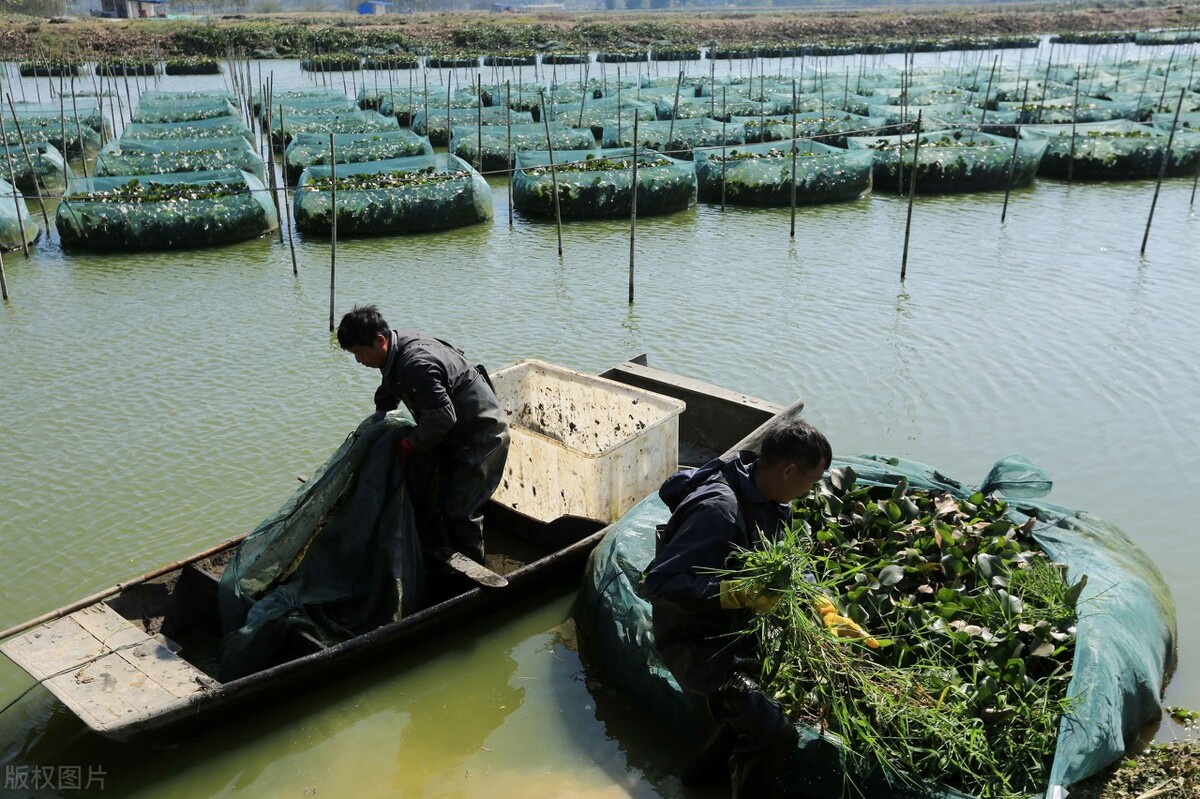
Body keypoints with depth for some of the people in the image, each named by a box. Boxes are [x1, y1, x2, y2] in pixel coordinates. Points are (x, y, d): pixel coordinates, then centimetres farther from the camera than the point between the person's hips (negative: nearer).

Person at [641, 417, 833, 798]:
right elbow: (661, 583, -33)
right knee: (773, 732, -14)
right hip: (693, 641, -9)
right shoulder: (718, 510, -31)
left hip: (730, 632, 9)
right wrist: (737, 594, -36)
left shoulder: (771, 501, -2)